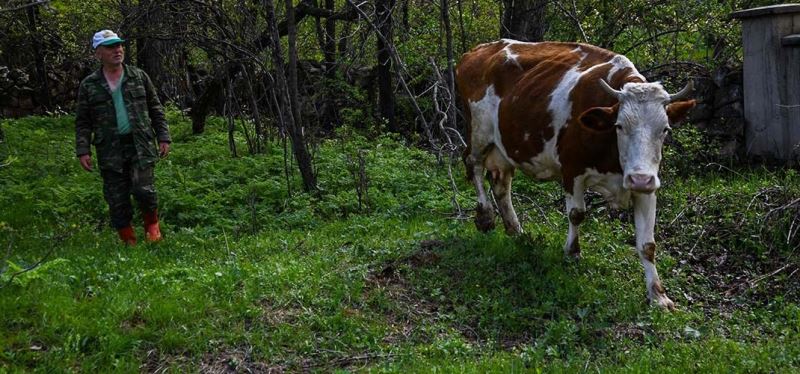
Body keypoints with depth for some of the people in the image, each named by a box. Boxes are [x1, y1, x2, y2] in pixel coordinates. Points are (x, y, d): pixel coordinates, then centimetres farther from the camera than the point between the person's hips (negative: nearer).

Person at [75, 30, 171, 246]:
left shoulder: (139, 77, 8)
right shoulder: (89, 85, 6)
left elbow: (156, 110, 12)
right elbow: (83, 122, 7)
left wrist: (164, 138, 5)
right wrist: (83, 150, -2)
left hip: (140, 146, 0)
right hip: (110, 151, 1)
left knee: (143, 189, -14)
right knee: (117, 199, 1)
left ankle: (152, 225, 14)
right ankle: (128, 241, 15)